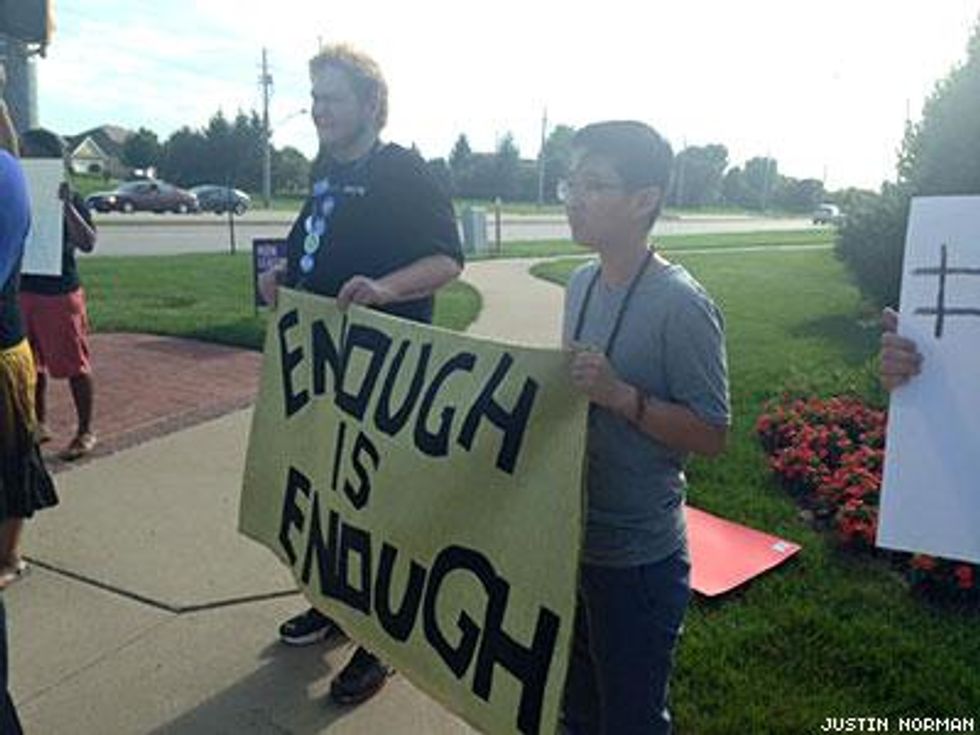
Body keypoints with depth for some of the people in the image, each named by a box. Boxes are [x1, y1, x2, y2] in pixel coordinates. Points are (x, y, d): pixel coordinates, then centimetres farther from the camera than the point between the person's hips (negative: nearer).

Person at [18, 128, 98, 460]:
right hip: (23, 290, 6)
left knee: (74, 364, 0)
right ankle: (39, 425, 29)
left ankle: (85, 432, 11)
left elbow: (87, 244, -17)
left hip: (60, 292, -6)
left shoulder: (71, 200, -6)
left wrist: (67, 206, -26)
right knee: (32, 364, 14)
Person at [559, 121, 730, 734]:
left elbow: (713, 437, -18)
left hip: (637, 561, -7)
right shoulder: (582, 283, 3)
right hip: (570, 542, 7)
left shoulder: (682, 306, -20)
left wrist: (621, 395, -28)